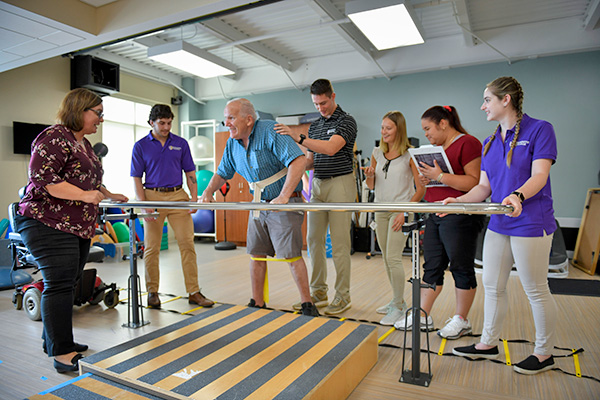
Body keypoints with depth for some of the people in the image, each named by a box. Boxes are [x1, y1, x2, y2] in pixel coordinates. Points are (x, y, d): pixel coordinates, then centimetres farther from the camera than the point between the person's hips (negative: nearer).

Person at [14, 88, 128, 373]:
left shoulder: (84, 143, 20)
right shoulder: (55, 137, -10)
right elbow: (42, 178, -20)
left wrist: (110, 195, 28)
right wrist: (83, 195, -23)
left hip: (79, 226, 9)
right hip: (48, 223, -9)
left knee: (67, 284, 13)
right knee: (59, 284, -9)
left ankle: (53, 340, 26)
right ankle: (62, 355, -2)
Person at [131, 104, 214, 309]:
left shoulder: (181, 143, 9)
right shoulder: (140, 146, 5)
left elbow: (190, 173, 11)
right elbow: (137, 178, 3)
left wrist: (194, 198, -1)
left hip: (178, 196, 1)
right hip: (153, 196, -1)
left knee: (187, 244, -2)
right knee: (151, 248, 4)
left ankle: (194, 292, 5)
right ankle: (152, 292, 18)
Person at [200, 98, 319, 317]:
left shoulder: (269, 131, -19)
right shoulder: (232, 143, 6)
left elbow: (299, 160, -30)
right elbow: (222, 173, 18)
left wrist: (284, 196, -36)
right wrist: (208, 191, -1)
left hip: (285, 202, -7)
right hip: (258, 204, 7)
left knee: (291, 255, -8)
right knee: (256, 254, 9)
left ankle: (307, 303, 8)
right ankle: (257, 303, 22)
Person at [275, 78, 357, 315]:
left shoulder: (346, 121, -4)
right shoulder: (314, 126, 17)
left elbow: (331, 148, -22)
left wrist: (298, 137, -28)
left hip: (340, 183, -7)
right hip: (318, 185, 7)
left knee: (339, 242, -5)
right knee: (314, 239, 6)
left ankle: (343, 296, 7)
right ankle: (318, 293, 17)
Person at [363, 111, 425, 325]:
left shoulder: (410, 154, -6)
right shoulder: (377, 153, 10)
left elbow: (421, 188, -7)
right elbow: (371, 186, 14)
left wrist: (405, 212, -15)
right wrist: (369, 175, -8)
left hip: (401, 210, -6)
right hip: (381, 210, 6)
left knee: (393, 257, -11)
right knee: (387, 259, 11)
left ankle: (398, 307, 3)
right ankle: (397, 300, 26)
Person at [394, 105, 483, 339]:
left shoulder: (468, 143, -10)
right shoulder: (438, 148, 17)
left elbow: (475, 182, -19)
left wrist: (440, 176, -21)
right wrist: (427, 179, 5)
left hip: (460, 217, -8)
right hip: (435, 214, 9)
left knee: (462, 268, 3)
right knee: (432, 266, 11)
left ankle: (461, 320, 17)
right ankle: (422, 316, 19)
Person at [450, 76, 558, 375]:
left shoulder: (539, 129, -6)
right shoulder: (490, 142, 12)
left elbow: (539, 176, -16)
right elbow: (484, 186, 10)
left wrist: (517, 196, -35)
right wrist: (459, 200, -6)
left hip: (531, 224, -7)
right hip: (498, 224, 7)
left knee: (535, 290, 5)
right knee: (491, 285, 12)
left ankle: (544, 353, 25)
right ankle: (488, 344, 27)